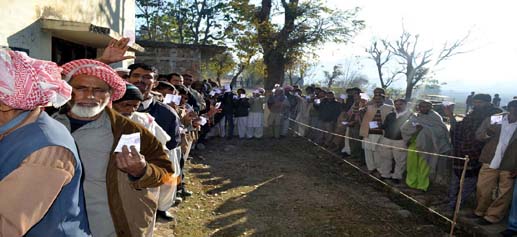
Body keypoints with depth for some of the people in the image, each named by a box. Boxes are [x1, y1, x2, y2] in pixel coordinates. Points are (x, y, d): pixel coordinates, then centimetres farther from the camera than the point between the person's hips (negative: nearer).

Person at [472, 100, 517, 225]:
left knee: (504, 194, 9)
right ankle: (480, 211, 30)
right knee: (482, 190, 9)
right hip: (490, 163, 1)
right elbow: (478, 136, 4)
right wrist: (488, 132, -19)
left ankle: (492, 216, 24)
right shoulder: (493, 119, -1)